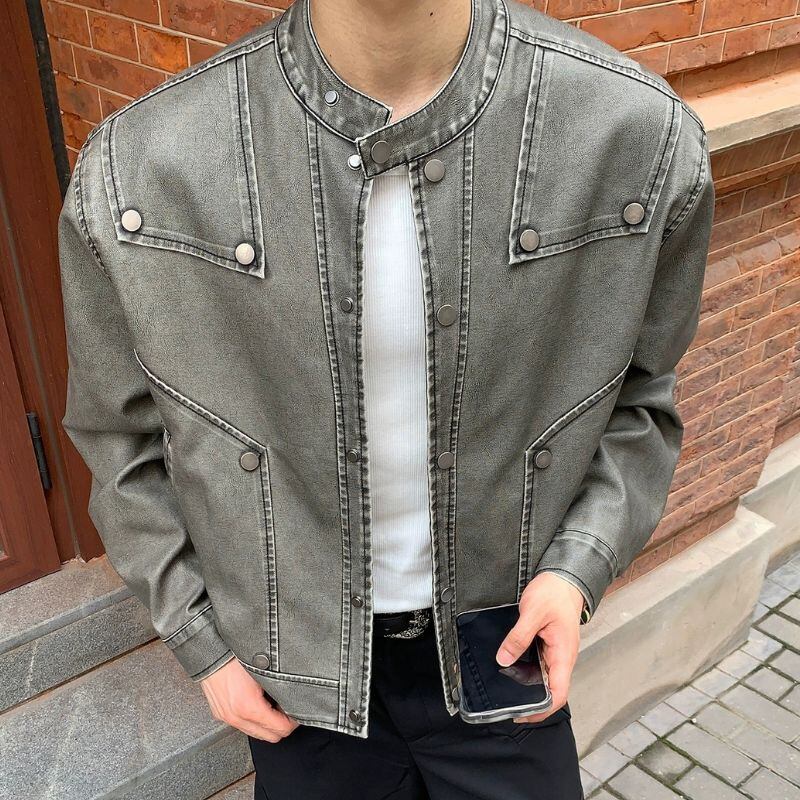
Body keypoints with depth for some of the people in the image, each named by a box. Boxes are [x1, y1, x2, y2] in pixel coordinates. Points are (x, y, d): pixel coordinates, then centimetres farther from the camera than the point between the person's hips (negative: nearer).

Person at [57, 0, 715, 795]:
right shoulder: (133, 172, -20)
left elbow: (637, 394, -2)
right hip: (300, 674, 0)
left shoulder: (646, 136, -19)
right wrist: (200, 640, 0)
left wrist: (578, 569, -14)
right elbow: (123, 434, -3)